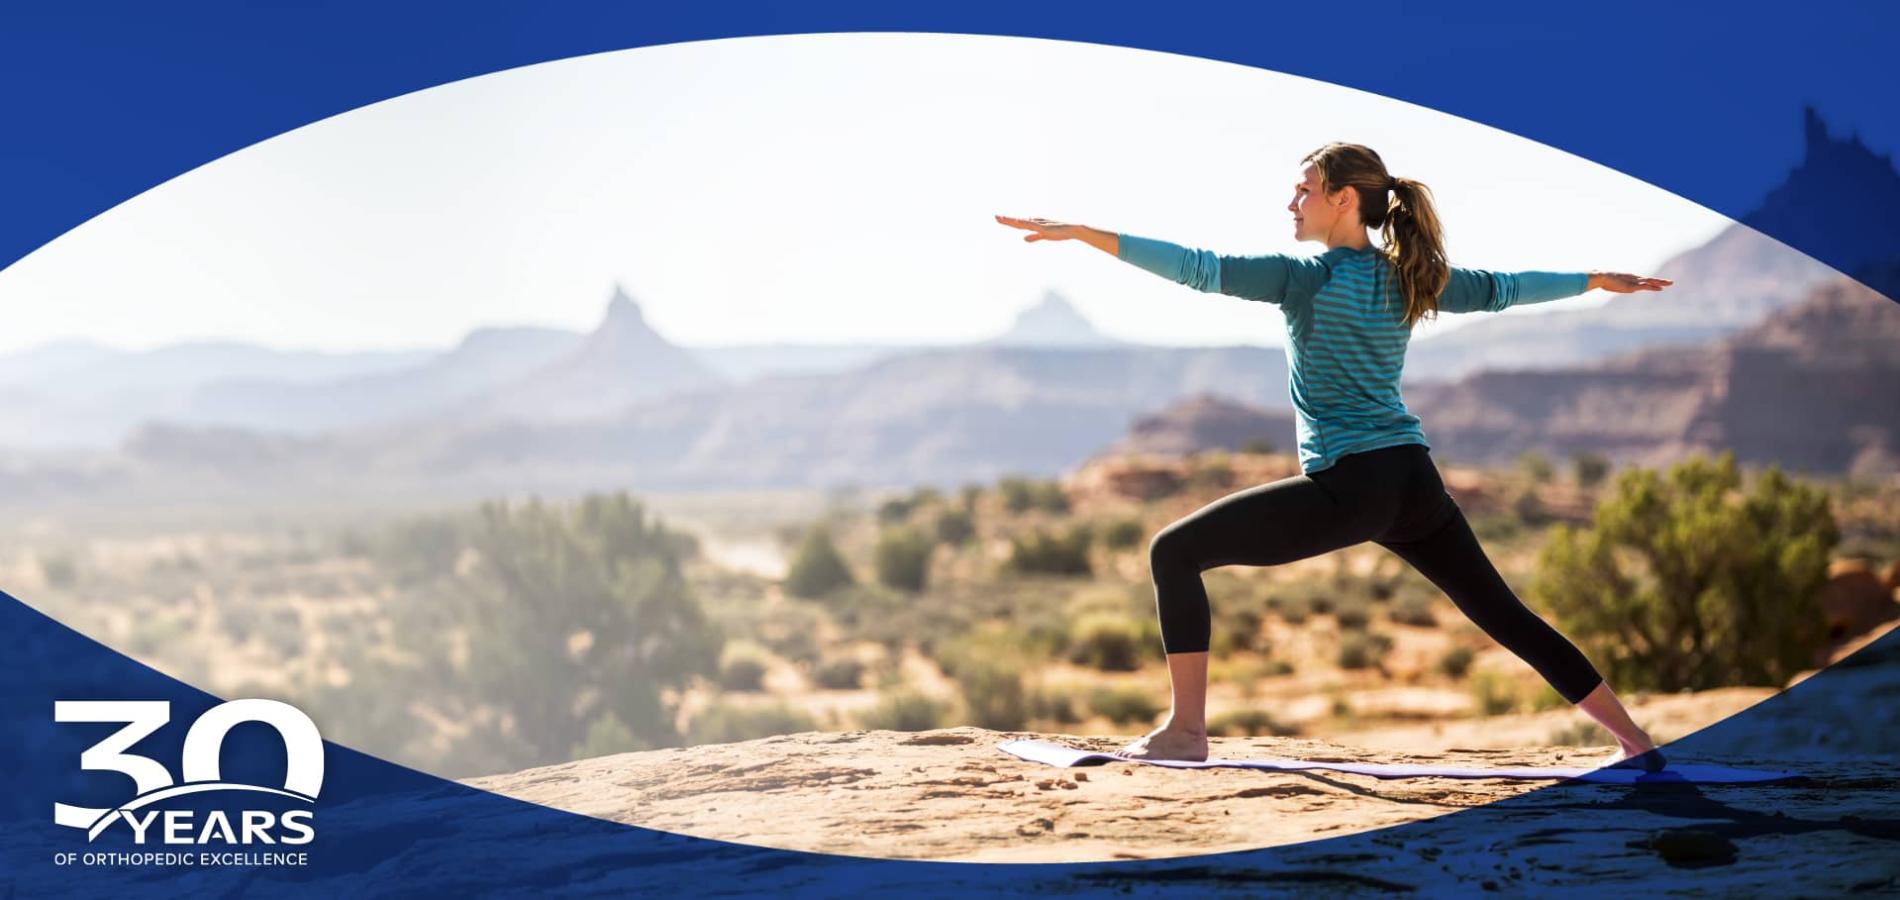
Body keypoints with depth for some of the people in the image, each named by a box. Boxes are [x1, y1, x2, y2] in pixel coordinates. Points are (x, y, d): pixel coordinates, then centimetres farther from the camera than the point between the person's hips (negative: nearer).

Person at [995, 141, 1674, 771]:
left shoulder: (1308, 278, -6)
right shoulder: (1410, 280, 13)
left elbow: (1199, 269, -14)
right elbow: (1503, 288, 26)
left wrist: (1083, 233, -17)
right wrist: (1598, 280, 44)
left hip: (1348, 489, -7)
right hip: (1416, 482, 7)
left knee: (1173, 552, -1)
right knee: (1504, 614, 20)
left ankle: (1186, 729, -6)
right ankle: (1634, 742, 22)